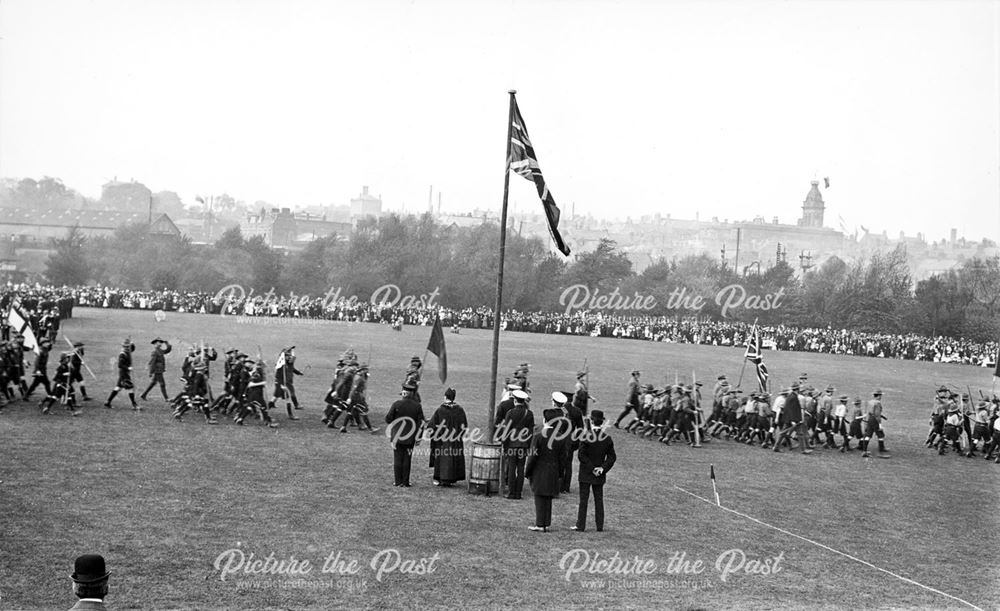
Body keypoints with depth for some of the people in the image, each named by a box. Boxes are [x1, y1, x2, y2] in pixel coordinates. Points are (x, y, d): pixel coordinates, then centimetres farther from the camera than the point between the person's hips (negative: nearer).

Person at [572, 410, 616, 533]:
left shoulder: (586, 437, -14)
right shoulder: (608, 438, -2)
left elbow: (582, 456, -16)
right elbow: (612, 457, -2)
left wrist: (591, 468, -11)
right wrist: (602, 468, -5)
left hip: (586, 474, -3)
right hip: (600, 476, 3)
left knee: (583, 499, 3)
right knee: (599, 500, 11)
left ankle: (581, 525, 5)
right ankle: (600, 526, 13)